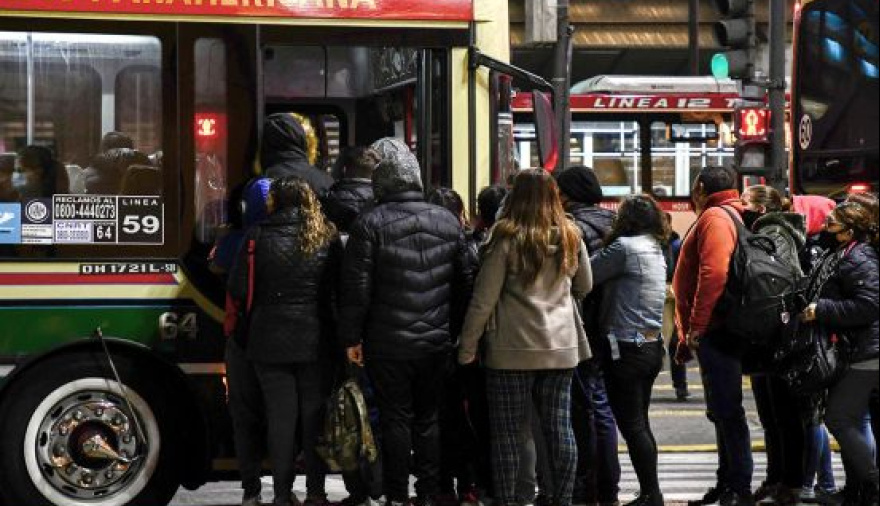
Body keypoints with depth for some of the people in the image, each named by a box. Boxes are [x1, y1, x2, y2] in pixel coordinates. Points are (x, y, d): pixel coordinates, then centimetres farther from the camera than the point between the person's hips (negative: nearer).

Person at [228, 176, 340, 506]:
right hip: (315, 341, 1)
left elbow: (238, 290, -4)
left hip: (270, 342, -1)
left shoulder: (259, 237, -6)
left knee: (280, 417, 5)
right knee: (314, 416, 9)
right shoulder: (326, 238, -1)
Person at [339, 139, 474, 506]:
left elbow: (357, 287, -11)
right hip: (436, 342, 4)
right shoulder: (448, 221, 4)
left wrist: (351, 337, -3)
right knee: (428, 420, 12)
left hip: (387, 345, -4)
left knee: (395, 420, 3)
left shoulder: (371, 224, -10)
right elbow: (464, 284, 8)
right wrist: (457, 332, 15)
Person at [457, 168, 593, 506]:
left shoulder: (507, 239, -10)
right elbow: (584, 286, 19)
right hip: (561, 346, 4)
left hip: (513, 350, -4)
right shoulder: (570, 238, 4)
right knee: (559, 428, 9)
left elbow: (484, 299, -9)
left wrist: (467, 347, -1)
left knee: (507, 433, 4)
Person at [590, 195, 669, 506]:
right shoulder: (656, 249, 13)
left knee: (632, 425, -4)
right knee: (640, 424, 14)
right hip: (652, 344, 9)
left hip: (627, 348, -9)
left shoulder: (625, 246, -14)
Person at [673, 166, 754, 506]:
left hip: (713, 331, -11)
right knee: (722, 411, 17)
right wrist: (690, 334, 25)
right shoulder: (731, 215, 20)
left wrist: (695, 328, -21)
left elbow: (714, 273, -25)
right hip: (714, 333, 11)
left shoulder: (715, 217, -12)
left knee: (727, 411, -9)